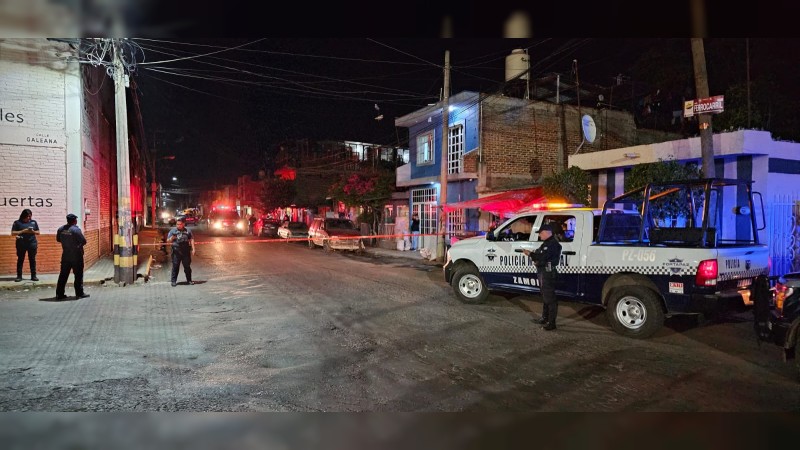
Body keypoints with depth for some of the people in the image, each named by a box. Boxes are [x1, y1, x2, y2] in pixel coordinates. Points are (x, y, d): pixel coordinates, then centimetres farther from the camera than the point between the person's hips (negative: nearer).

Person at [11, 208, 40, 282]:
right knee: (20, 260, 3)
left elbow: (38, 232, 14)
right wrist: (23, 231, -14)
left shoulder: (33, 222, 9)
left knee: (32, 260, 4)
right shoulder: (17, 223, 2)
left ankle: (33, 276, 7)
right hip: (21, 244, -1)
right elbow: (13, 233, -3)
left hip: (32, 244, 2)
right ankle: (19, 276, 8)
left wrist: (33, 231, -8)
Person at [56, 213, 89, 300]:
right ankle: (79, 293, 6)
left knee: (63, 275, 11)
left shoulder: (61, 229, 1)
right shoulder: (76, 230, -18)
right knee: (78, 275, 3)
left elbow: (58, 239, 15)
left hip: (65, 255, 6)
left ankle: (59, 294, 13)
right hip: (76, 256, -6)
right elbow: (83, 241, -17)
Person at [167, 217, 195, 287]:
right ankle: (173, 281, 5)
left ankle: (189, 280, 17)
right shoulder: (173, 231, 4)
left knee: (187, 266, 8)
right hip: (176, 251, -1)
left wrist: (193, 249, 3)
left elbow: (191, 239, 11)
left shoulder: (188, 231, 9)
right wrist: (172, 238, -20)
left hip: (186, 251, 2)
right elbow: (168, 240, 3)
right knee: (175, 266, -1)